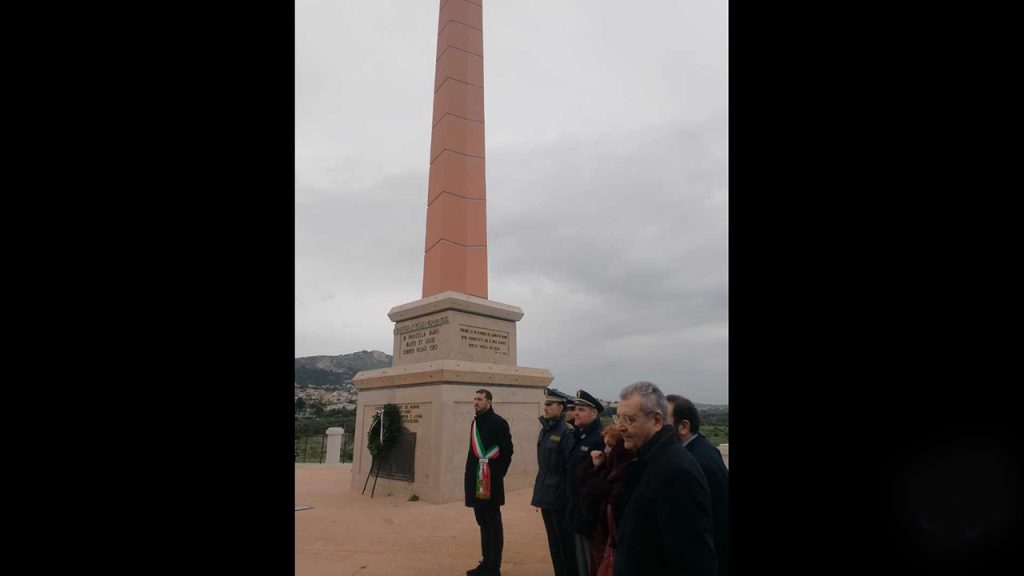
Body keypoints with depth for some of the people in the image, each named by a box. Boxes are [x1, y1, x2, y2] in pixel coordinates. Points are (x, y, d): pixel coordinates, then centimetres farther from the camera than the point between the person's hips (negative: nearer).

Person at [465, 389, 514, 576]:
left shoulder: (499, 423, -12)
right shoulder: (475, 423, 12)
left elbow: (507, 451, -12)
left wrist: (497, 475, -10)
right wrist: (470, 475, 12)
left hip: (491, 482, -8)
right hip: (476, 481, 8)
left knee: (493, 523, 2)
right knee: (482, 522, 16)